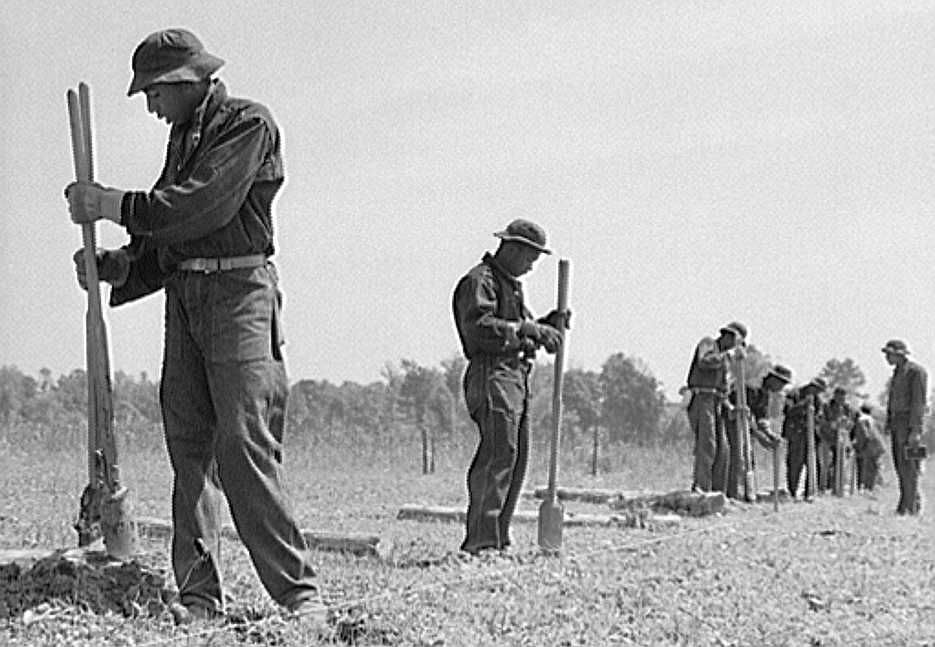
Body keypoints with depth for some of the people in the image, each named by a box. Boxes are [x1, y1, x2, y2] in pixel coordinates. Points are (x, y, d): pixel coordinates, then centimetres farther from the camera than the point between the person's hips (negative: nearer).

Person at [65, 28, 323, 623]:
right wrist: (114, 264, 6)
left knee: (244, 449, -15)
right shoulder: (183, 136, 21)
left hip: (239, 290, -8)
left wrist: (113, 205, -11)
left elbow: (202, 205, -17)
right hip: (184, 294, 8)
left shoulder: (250, 124, -4)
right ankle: (200, 597, 7)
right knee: (189, 447, 3)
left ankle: (300, 593, -10)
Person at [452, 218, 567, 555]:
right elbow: (478, 328, -21)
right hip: (492, 374, -10)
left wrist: (549, 323, 8)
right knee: (498, 454, -16)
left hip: (517, 377, 10)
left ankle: (498, 538, 14)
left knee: (517, 459, 9)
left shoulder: (512, 285, 25)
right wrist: (525, 328, -23)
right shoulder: (480, 281, -7)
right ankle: (480, 541, -17)